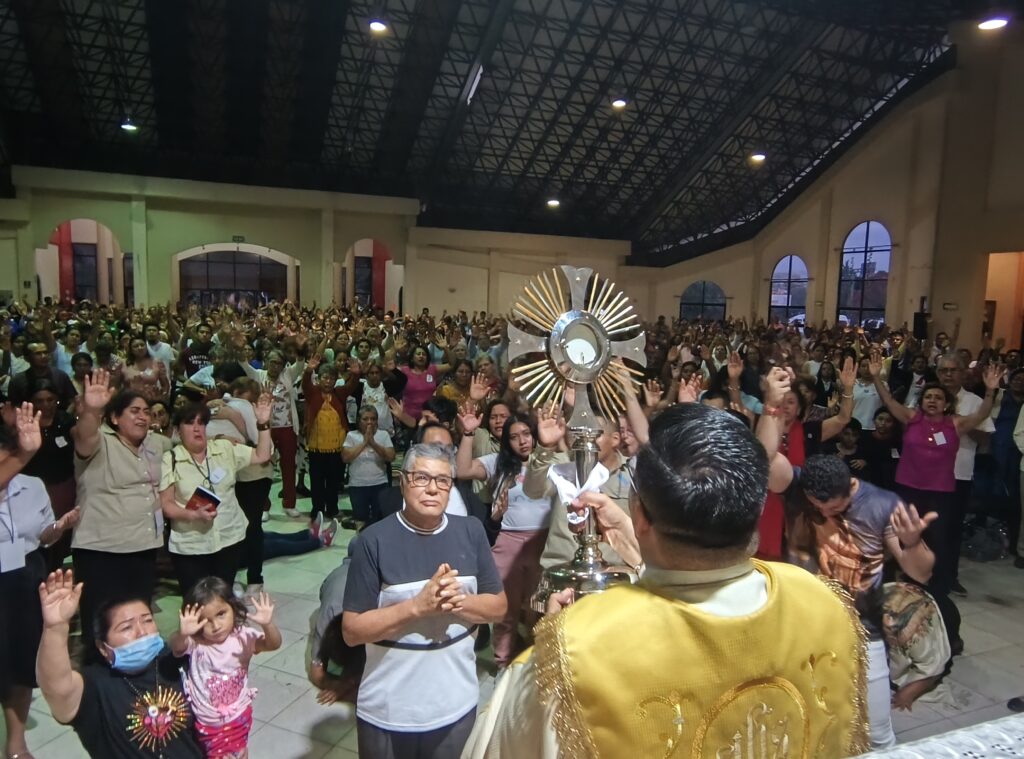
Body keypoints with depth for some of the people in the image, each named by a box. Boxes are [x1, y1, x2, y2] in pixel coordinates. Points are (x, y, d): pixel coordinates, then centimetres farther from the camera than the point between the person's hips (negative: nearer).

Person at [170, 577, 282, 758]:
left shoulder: (243, 637, -17)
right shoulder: (195, 643, -20)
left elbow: (273, 644, -27)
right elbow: (176, 648, -39)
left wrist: (268, 625, -47)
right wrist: (182, 634, -62)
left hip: (239, 716, 1)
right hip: (206, 722, -1)